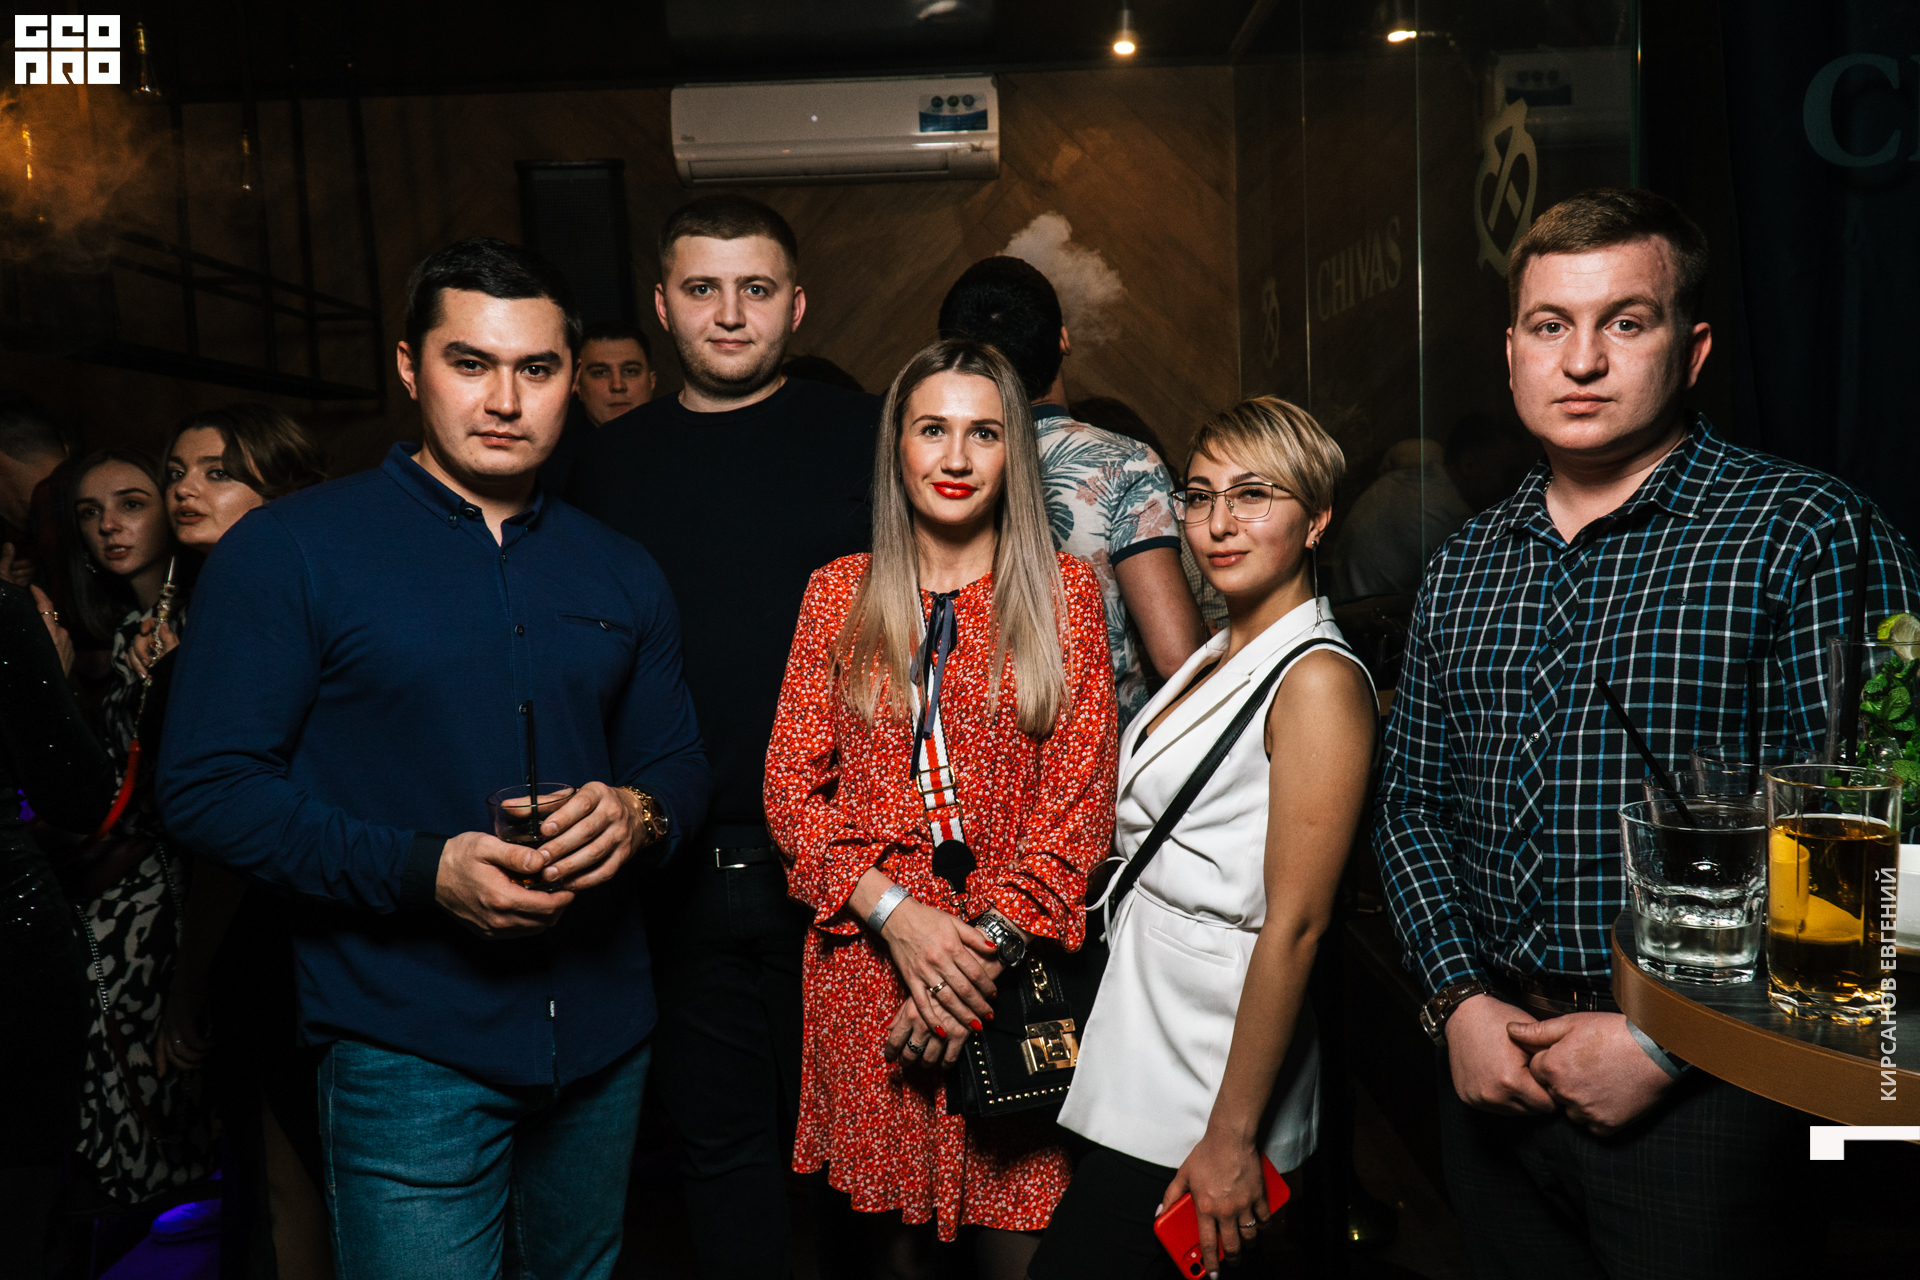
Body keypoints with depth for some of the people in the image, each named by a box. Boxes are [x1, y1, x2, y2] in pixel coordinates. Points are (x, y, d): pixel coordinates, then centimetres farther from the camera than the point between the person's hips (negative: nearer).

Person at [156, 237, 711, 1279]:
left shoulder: (618, 573, 8)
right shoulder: (287, 550, -6)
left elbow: (679, 763, 13)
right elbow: (206, 784, -10)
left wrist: (638, 813, -11)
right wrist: (426, 869, -22)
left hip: (603, 1036, 5)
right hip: (408, 1050, -4)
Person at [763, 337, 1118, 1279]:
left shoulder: (1061, 591, 2)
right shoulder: (840, 593, 6)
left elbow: (1080, 797, -3)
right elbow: (791, 784, 2)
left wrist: (988, 941, -11)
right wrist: (898, 915, -10)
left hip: (1011, 966, -1)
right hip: (865, 961, 2)